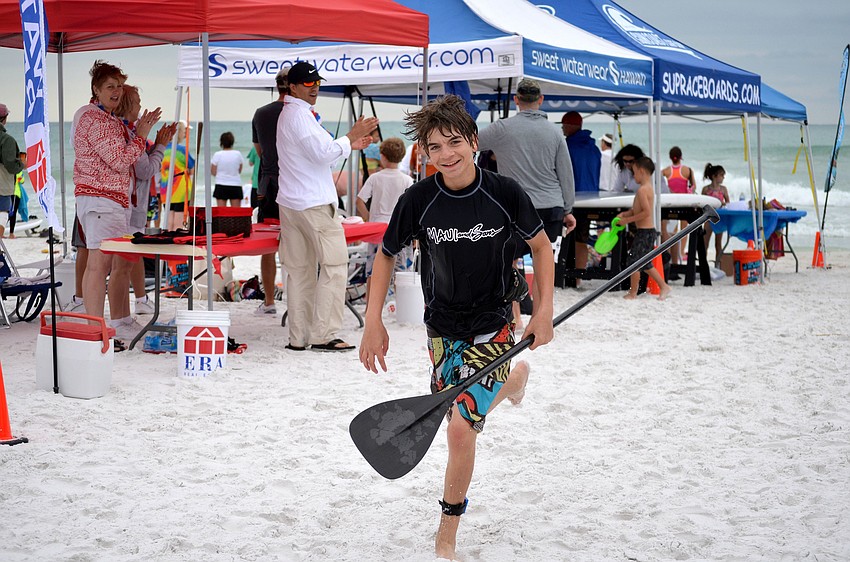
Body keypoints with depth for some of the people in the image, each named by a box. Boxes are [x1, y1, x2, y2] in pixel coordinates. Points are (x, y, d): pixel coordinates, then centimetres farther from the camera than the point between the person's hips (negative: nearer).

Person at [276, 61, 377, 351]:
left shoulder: (287, 114, 20)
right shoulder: (300, 114, -12)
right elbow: (322, 153, -19)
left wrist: (349, 145, 20)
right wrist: (351, 137, -10)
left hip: (290, 203, 10)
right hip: (314, 204, -10)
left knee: (299, 269, 9)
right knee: (334, 265, -6)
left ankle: (298, 337, 9)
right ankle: (323, 335, -8)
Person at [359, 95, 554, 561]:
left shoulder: (505, 193, -17)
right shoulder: (418, 200, -14)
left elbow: (541, 246, 0)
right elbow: (386, 256, 2)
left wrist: (544, 311, -7)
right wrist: (373, 323, -4)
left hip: (492, 326, -3)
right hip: (442, 326, 3)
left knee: (461, 429, -13)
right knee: (458, 410, 18)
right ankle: (514, 377, 52)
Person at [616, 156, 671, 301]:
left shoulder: (642, 189, -17)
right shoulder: (649, 187, 14)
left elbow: (646, 212, -25)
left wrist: (628, 220, -18)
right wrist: (625, 214, 7)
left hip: (644, 232, -10)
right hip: (649, 231, 10)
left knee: (633, 262, -1)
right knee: (645, 264, 17)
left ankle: (632, 293, 5)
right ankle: (664, 286, 19)